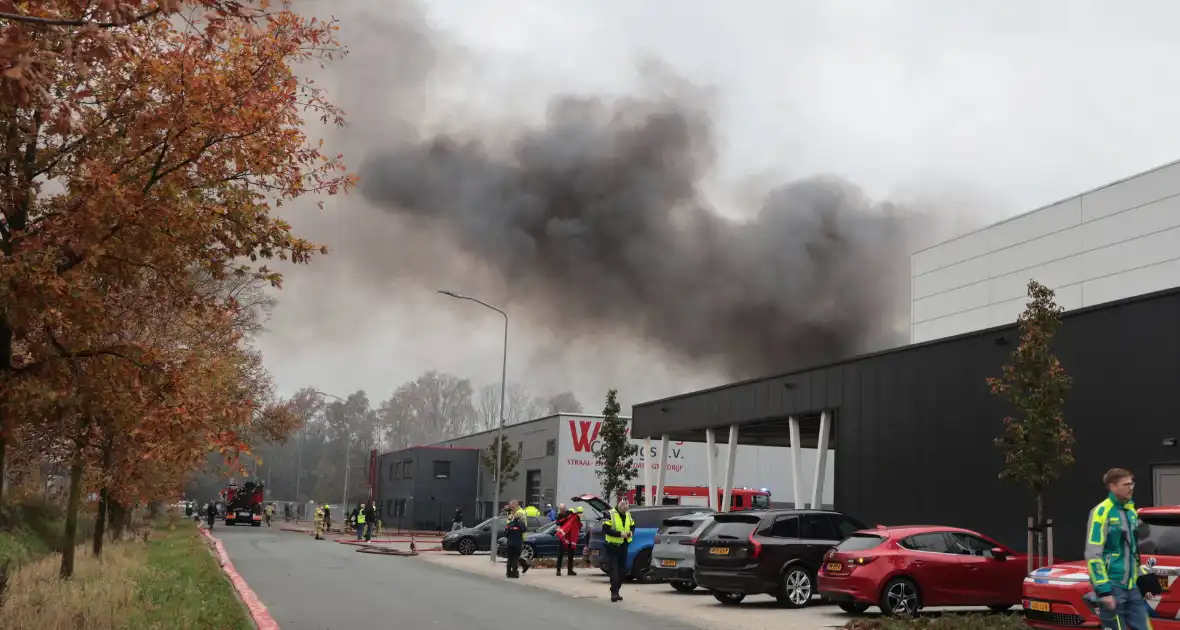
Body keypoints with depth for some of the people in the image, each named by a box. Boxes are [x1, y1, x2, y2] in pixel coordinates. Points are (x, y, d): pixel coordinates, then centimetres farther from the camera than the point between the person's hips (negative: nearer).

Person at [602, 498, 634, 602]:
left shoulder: (628, 514, 8)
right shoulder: (611, 515, -12)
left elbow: (632, 526, 19)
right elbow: (606, 529, -17)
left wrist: (630, 532, -5)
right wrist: (620, 534, -23)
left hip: (623, 546, 6)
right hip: (613, 546, -6)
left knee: (621, 569, 9)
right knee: (614, 569, -10)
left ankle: (616, 591, 18)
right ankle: (614, 592, -13)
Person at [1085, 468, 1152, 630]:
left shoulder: (1131, 512, 13)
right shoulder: (1102, 512, -13)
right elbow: (1093, 555, -18)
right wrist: (1103, 590, -21)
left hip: (1131, 587, 8)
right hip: (1113, 587, -8)